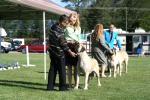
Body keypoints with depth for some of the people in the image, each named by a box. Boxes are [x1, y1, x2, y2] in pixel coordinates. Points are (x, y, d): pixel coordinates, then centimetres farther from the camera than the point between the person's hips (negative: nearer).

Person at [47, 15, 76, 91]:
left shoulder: (53, 27, 5)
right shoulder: (59, 31, -21)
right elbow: (63, 44, -17)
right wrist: (70, 52, -7)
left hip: (52, 52, 8)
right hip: (59, 53, -8)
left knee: (52, 69, 11)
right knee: (62, 70, 1)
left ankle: (50, 86, 12)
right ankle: (62, 87, 5)